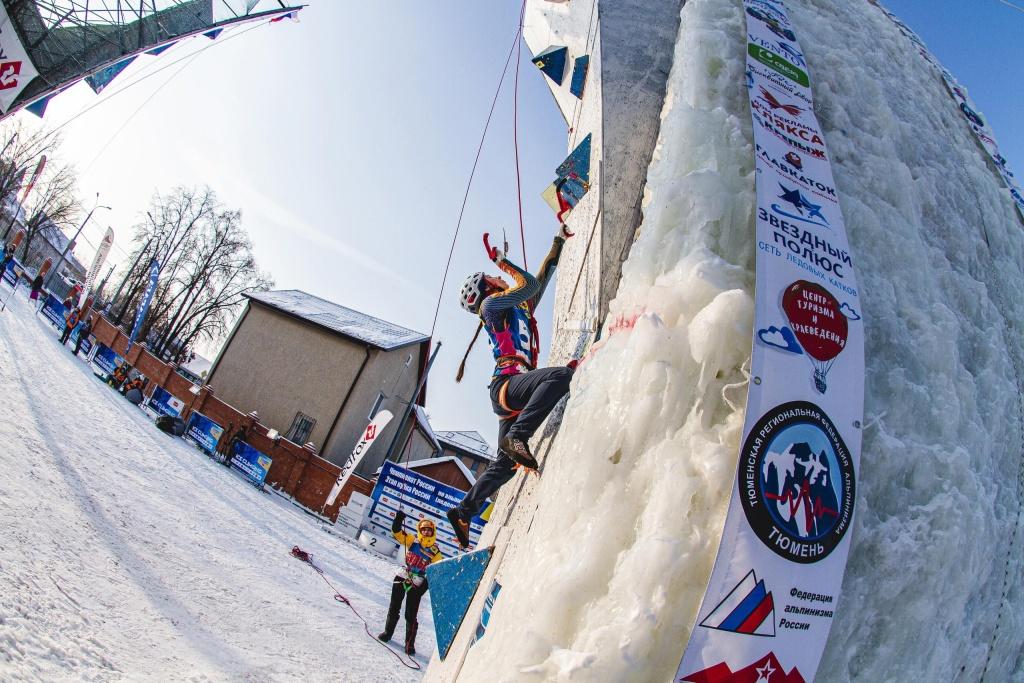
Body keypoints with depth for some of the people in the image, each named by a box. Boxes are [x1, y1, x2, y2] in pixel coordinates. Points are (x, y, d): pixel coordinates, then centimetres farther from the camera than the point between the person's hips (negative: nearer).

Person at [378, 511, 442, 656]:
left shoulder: (435, 552, -2)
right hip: (401, 578, 2)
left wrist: (426, 585, -9)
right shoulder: (412, 541, 0)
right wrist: (398, 520, -25)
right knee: (394, 608, 13)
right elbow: (397, 532, -8)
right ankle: (388, 632, 34)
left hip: (417, 585, -2)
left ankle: (410, 644, 7)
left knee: (411, 615, -2)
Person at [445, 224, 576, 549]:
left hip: (510, 396, 9)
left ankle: (464, 511, 18)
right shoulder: (491, 304, 7)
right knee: (561, 374, -33)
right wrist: (503, 262, 12)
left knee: (505, 463, 11)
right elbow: (529, 285, -4)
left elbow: (542, 278, 36)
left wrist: (559, 242, 38)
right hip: (508, 382, -9)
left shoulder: (518, 310, 32)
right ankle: (517, 437, -37)